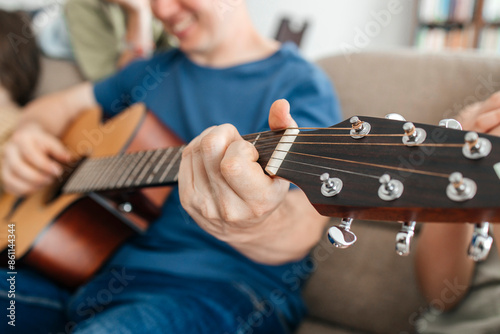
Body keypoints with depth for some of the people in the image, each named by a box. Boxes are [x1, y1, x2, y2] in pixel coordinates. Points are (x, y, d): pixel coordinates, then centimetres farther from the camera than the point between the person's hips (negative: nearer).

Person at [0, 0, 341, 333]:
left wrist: (254, 227, -47)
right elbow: (63, 104, 25)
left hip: (218, 282, -6)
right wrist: (30, 133, 2)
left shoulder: (299, 84, -7)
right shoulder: (155, 71, 15)